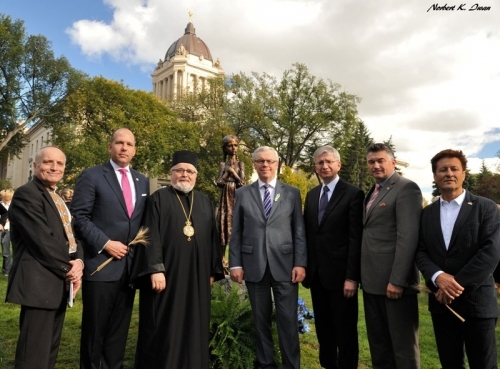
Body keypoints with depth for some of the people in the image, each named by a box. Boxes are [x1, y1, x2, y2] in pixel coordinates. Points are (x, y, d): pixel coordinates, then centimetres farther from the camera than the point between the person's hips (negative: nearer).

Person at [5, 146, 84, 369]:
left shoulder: (58, 199, 18)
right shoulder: (26, 194, -11)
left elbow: (70, 234, 16)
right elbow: (42, 240, -19)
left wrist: (78, 262, -4)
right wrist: (68, 269, -11)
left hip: (59, 283, 9)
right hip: (39, 284, -9)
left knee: (49, 351, 17)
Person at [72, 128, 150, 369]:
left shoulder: (142, 181, 12)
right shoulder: (92, 176, -3)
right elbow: (79, 217, -9)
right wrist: (105, 243, -15)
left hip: (130, 264, 5)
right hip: (101, 262, -4)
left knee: (119, 327, 14)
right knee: (94, 328, 9)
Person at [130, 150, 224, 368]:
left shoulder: (205, 202, 12)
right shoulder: (159, 199, 0)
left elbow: (212, 237, 12)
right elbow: (151, 236, -8)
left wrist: (213, 270, 7)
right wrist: (155, 269, -17)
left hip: (197, 276, 4)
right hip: (166, 274, -4)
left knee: (194, 327, 12)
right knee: (163, 329, 4)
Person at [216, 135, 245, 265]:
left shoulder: (240, 164, 8)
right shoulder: (223, 164, 9)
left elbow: (242, 183, -2)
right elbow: (219, 183, -2)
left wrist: (233, 171, -4)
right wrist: (228, 171, -8)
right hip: (225, 198, 1)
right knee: (224, 225, 0)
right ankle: (222, 257, 9)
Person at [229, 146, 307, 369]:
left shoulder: (292, 193, 6)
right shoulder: (242, 194, 7)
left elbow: (299, 231, 3)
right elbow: (236, 232, 5)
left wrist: (300, 263, -5)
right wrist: (235, 264, -1)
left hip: (284, 265, -1)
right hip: (254, 266, 1)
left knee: (288, 320, 3)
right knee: (260, 320, 12)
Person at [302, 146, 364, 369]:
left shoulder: (353, 194, -7)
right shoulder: (311, 195, 12)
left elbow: (356, 239, -12)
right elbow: (307, 233, 12)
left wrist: (352, 276, -16)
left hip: (340, 273, -6)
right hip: (316, 273, 6)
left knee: (345, 329, 9)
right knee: (323, 327, 18)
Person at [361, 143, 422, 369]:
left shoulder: (406, 188, -10)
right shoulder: (373, 192, 17)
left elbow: (408, 237, -18)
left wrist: (397, 280, -22)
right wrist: (363, 275, 10)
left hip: (393, 280, -8)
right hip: (372, 280, 8)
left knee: (403, 344, 6)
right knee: (377, 341, 18)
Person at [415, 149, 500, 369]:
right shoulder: (427, 213, 9)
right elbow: (420, 252, 2)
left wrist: (457, 284, -17)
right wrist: (438, 277, -17)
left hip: (476, 301, -3)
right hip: (441, 301, 3)